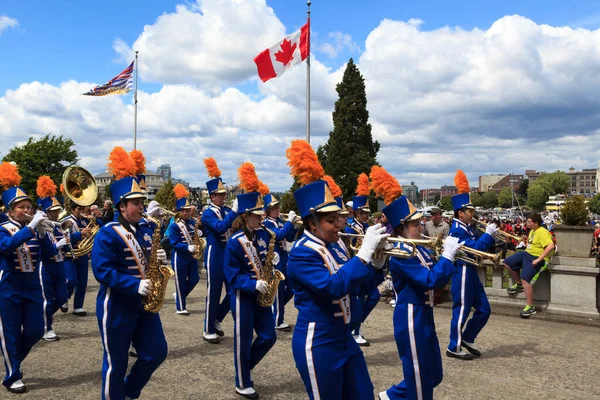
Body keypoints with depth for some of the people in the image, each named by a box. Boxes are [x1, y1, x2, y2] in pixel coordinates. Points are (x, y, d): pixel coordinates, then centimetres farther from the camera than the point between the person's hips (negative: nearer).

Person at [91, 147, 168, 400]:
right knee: (116, 363, 6)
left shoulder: (145, 231, 8)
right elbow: (102, 271, -22)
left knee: (157, 352, 9)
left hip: (143, 304, 7)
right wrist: (135, 285, -28)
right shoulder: (107, 234, -14)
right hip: (116, 307, -7)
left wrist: (160, 260, -8)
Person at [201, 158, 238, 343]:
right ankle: (209, 331, 13)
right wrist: (234, 211, -30)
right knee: (213, 294, 0)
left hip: (229, 254, 7)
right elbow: (220, 227, -28)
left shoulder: (226, 210, 11)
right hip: (215, 256, -7)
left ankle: (216, 320, 27)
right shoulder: (208, 213, -10)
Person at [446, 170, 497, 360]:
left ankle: (467, 338, 26)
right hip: (462, 275, -10)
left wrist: (491, 236, 3)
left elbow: (478, 245, 17)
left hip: (471, 273, 10)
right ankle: (454, 348, 11)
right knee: (461, 311, -1)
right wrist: (488, 233, -20)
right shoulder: (457, 230, -18)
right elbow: (474, 248, -26)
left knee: (484, 310, 13)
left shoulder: (467, 228, 12)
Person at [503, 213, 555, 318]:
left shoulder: (542, 232, -18)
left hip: (536, 257, -10)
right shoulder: (532, 231, 14)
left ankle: (531, 307, -17)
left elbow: (551, 246, -32)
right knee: (507, 263, 8)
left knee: (525, 279, -24)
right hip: (527, 254, 10)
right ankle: (518, 285, 23)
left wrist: (538, 259, -30)